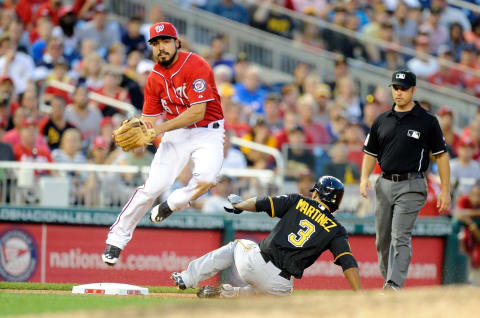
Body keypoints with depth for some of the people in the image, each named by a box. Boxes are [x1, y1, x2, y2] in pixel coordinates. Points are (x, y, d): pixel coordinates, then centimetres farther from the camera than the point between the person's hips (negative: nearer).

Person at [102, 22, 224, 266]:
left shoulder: (195, 66, -18)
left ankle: (171, 205, -1)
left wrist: (162, 128, -27)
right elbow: (149, 119, 6)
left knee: (206, 179, -31)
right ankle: (116, 238, 3)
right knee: (152, 187, -9)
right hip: (177, 134, 4)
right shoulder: (155, 79, 0)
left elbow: (198, 112, -24)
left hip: (208, 133, -4)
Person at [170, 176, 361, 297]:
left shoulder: (298, 202, 8)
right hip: (279, 284, -1)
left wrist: (239, 205, 28)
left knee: (237, 246, 35)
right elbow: (349, 263, -5)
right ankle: (228, 294, 12)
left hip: (252, 263, 1)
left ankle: (187, 279, 30)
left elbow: (260, 204, 7)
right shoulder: (335, 230, 6)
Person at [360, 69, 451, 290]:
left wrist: (445, 190, -4)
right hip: (385, 185, 5)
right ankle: (387, 278, 25)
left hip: (411, 186, -5)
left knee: (400, 236, -16)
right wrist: (364, 177, -2)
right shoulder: (382, 121, 11)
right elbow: (371, 153, 16)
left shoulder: (427, 121, -1)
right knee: (382, 239, 10)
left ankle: (394, 285, -22)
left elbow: (441, 155, 1)